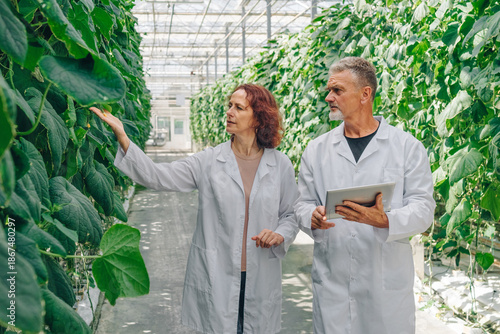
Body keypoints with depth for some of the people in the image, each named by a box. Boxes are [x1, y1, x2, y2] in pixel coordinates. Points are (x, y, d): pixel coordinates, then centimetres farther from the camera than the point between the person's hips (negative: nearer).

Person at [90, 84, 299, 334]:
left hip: (261, 279, 1)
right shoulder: (208, 161, -2)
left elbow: (291, 214, 10)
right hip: (217, 277, -1)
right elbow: (158, 177, -11)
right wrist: (122, 137, -20)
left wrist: (280, 234, -11)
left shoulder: (280, 165, 1)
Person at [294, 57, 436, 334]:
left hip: (387, 281, -1)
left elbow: (423, 208, -4)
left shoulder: (408, 147, 0)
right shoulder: (316, 150, 8)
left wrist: (384, 220, -23)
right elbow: (304, 203, 10)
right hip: (331, 279, 2)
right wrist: (313, 217, -14)